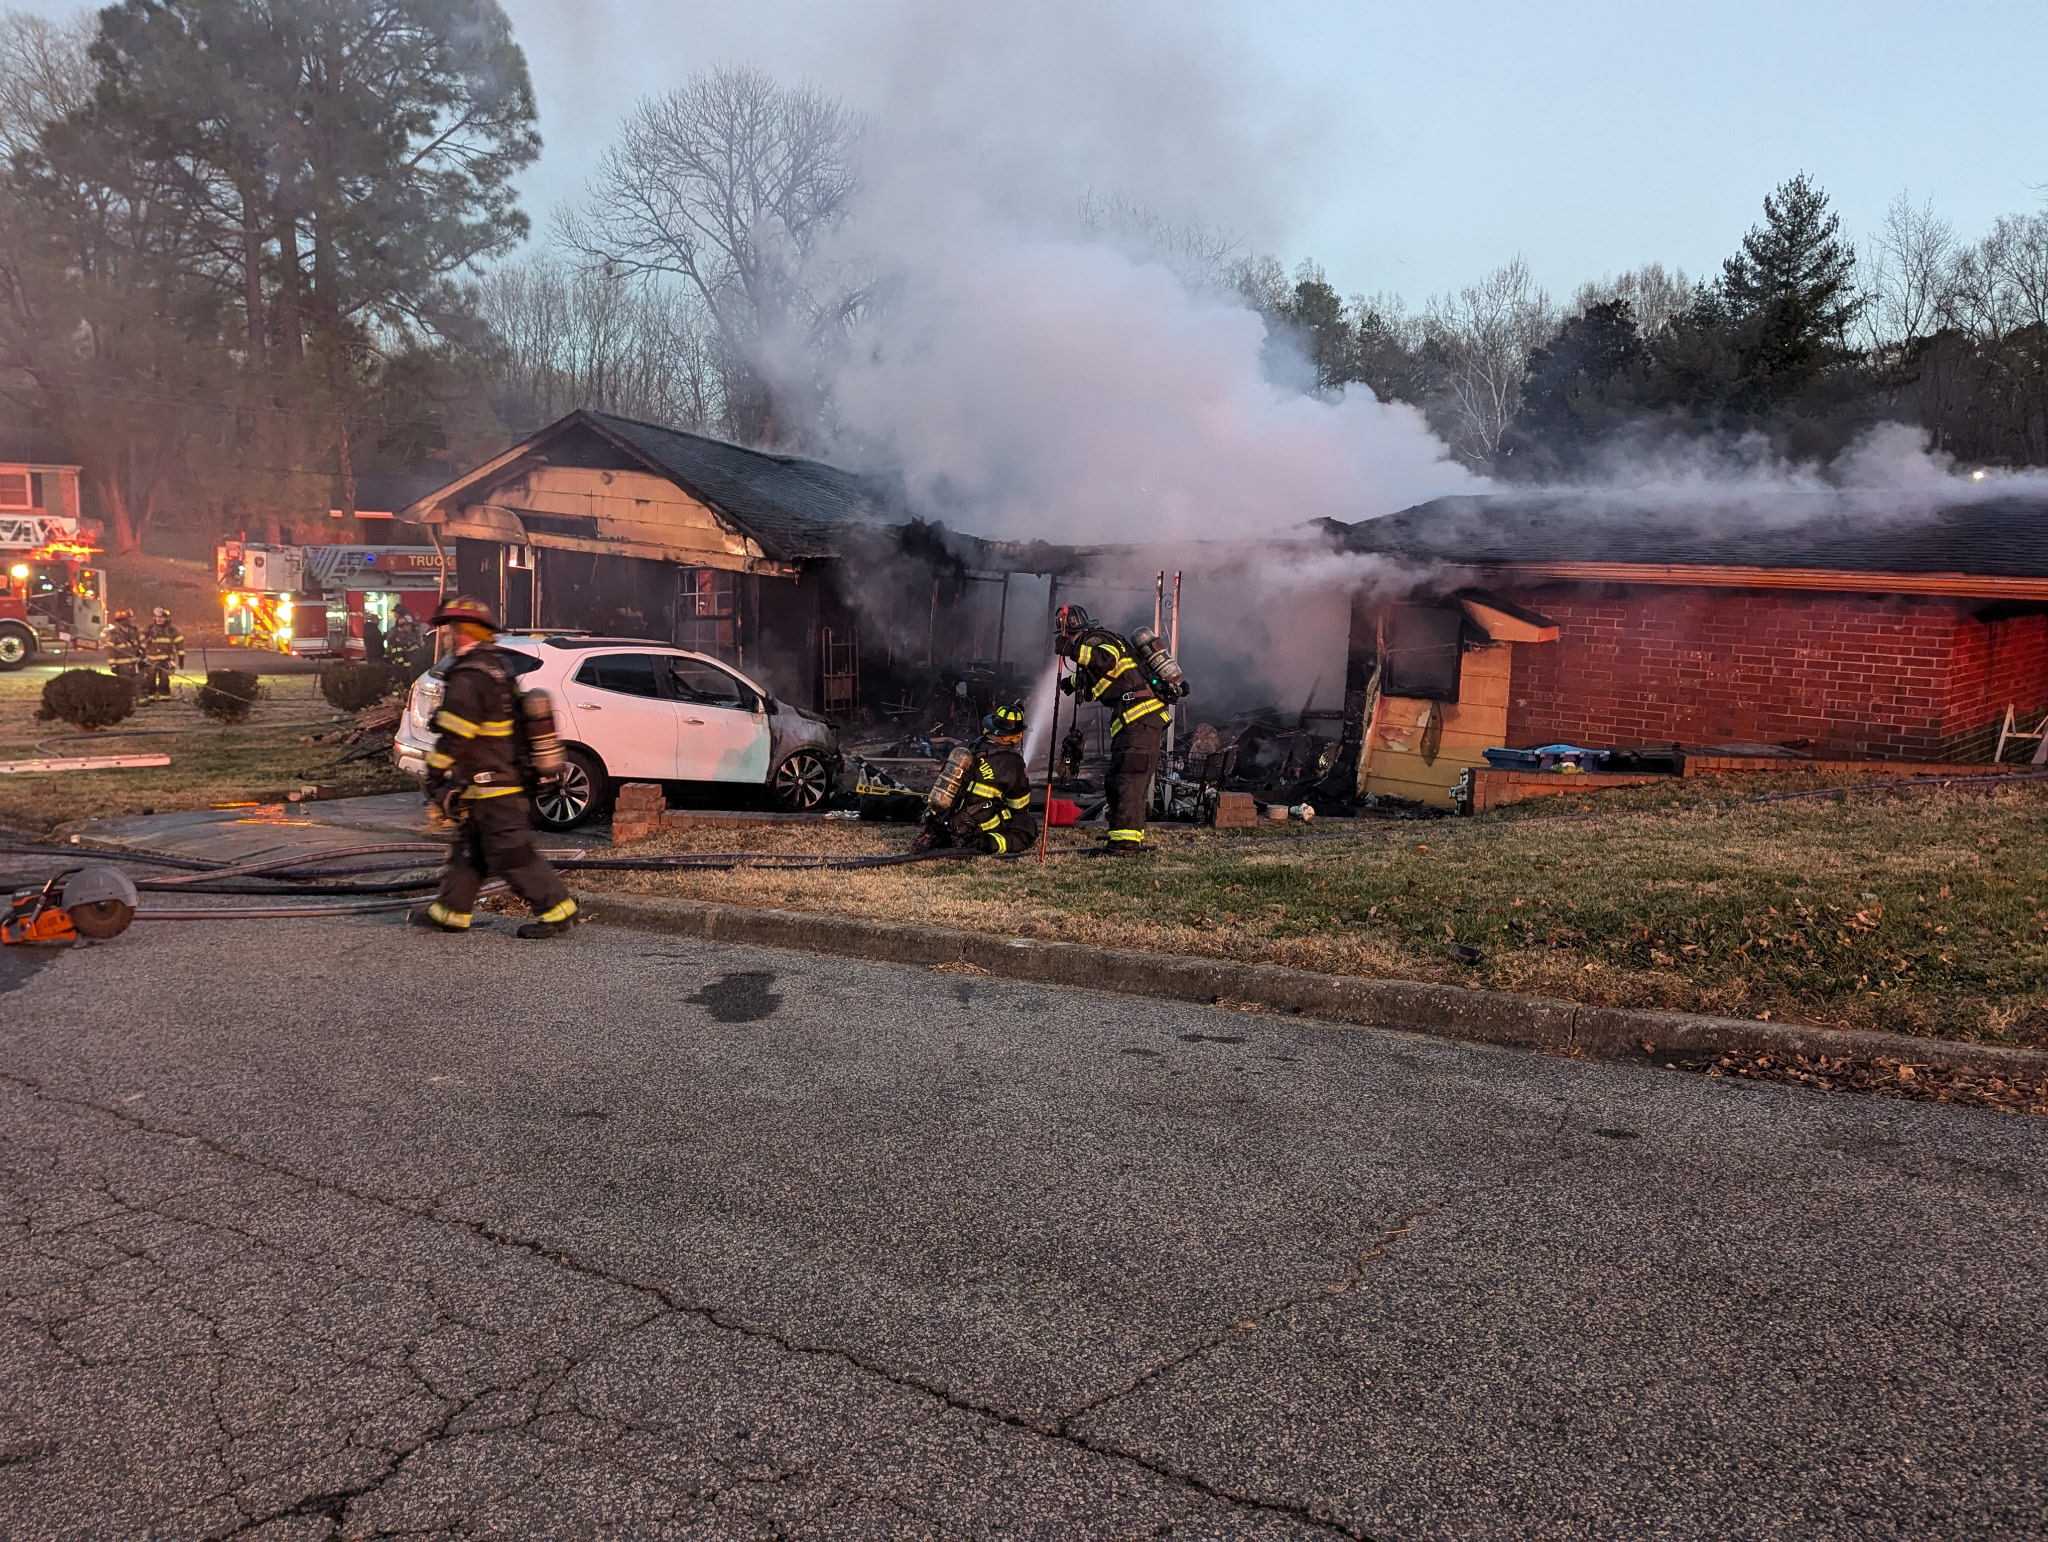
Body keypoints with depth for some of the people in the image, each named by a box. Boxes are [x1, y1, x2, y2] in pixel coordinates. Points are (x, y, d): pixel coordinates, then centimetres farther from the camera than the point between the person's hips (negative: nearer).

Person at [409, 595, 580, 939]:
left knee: (512, 854, -6)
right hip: (511, 777, 10)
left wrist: (434, 778, -8)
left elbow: (452, 739, -20)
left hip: (489, 789, -10)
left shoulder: (468, 679, -20)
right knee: (467, 851, 17)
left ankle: (557, 909, -3)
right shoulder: (500, 669, 12)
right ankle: (451, 911, 25)